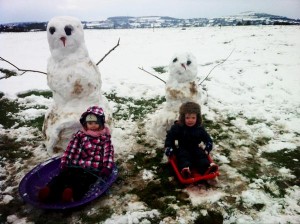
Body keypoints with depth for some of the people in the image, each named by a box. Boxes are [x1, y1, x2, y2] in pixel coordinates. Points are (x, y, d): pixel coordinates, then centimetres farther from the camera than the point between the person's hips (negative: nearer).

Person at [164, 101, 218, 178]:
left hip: (196, 148, 3)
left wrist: (208, 148, -3)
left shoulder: (200, 129, -1)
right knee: (183, 156, -30)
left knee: (201, 154, -22)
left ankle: (207, 167, -43)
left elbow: (207, 139, 11)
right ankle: (185, 169, -56)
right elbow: (170, 137, -2)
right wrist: (168, 147, -11)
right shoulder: (177, 127, -8)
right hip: (183, 149, -3)